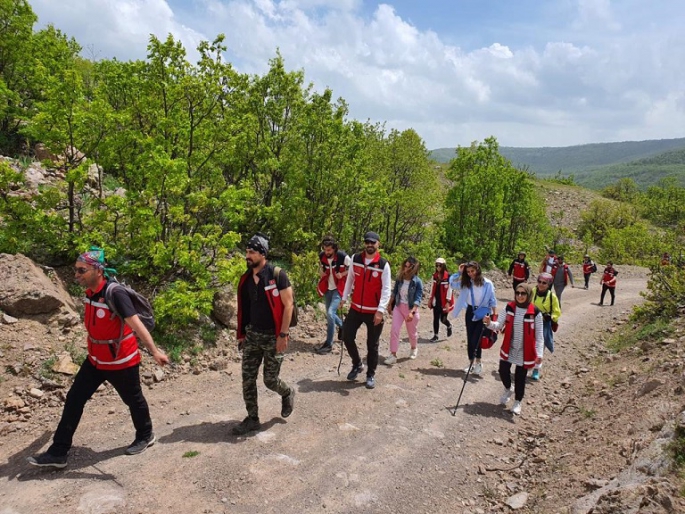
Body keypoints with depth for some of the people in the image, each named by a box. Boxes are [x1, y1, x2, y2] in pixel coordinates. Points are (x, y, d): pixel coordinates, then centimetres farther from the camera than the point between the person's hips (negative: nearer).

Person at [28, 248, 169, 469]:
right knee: (74, 399, 8)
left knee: (133, 400, 12)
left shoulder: (115, 294, -26)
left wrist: (154, 351, -39)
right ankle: (58, 452, 19)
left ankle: (145, 436, 36)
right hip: (95, 360, 7)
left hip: (121, 362, -7)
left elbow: (136, 324, -33)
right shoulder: (90, 291, -1)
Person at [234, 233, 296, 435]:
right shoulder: (246, 279, 4)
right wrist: (241, 334, 12)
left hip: (273, 336, -5)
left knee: (270, 380, 2)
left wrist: (283, 335, -17)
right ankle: (252, 419, 21)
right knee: (248, 379, 6)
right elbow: (244, 309, 12)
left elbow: (288, 305, -14)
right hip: (252, 335, 6)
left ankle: (287, 393, 35)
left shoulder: (277, 275, -14)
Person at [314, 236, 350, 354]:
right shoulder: (321, 256, -5)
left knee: (330, 313, -17)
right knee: (330, 314, 15)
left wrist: (342, 274, -20)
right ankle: (342, 326, 47)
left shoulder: (343, 257, -20)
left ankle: (328, 344, -7)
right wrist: (321, 273, -6)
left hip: (338, 289, -6)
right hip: (327, 288, 6)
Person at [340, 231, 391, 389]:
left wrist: (380, 311, -21)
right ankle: (357, 364, 30)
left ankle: (371, 375, 24)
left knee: (372, 345, 7)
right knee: (347, 336, 6)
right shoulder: (355, 259, 1)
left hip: (374, 311, -4)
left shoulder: (383, 264, -12)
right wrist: (344, 298, 11)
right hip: (356, 308, 4)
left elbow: (386, 289, -13)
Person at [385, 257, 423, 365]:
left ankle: (414, 348, 44)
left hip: (411, 308, -3)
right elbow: (394, 292, 10)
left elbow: (418, 299, -20)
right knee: (394, 330, -8)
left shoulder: (417, 282, -16)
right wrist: (390, 304, 15)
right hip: (398, 307, 3)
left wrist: (412, 312, -31)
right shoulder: (399, 278, -4)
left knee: (412, 332, 16)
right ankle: (393, 355, -3)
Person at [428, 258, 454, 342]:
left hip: (444, 302, -5)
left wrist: (448, 302, -15)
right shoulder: (434, 276, 5)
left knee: (443, 319, 1)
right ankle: (435, 335, 17)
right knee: (435, 319, 6)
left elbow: (449, 290, -13)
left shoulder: (448, 276, -14)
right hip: (436, 301, 5)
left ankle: (449, 326, 34)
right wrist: (430, 299, 10)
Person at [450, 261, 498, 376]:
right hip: (470, 312, 4)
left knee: (475, 339, -9)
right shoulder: (465, 283, -4)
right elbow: (451, 281, -1)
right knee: (470, 339, 10)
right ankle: (471, 362, 24)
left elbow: (493, 301, -5)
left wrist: (495, 316, -5)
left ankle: (478, 363, 11)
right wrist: (459, 272, -10)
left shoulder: (487, 283, -12)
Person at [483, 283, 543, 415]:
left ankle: (517, 402, 31)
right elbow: (500, 325, 0)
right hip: (508, 348, 3)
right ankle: (507, 390, 40)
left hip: (525, 351, -2)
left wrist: (539, 353, -12)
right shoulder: (509, 307, -4)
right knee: (503, 371, 6)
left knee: (520, 377, 8)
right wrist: (489, 323, -21)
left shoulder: (535, 312, -12)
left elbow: (539, 335, -7)